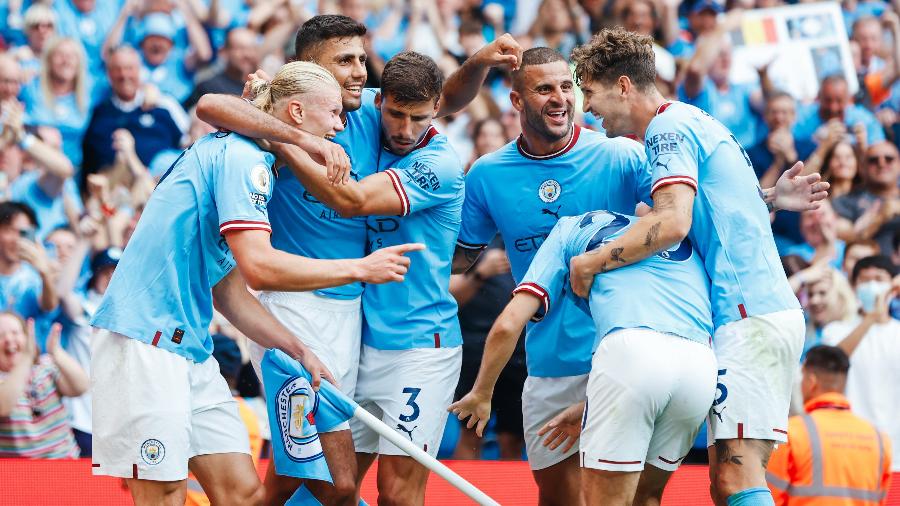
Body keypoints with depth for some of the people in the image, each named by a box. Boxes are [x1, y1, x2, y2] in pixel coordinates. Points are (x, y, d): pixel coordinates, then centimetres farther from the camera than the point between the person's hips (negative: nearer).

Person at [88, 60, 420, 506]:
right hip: (145, 337, -10)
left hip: (189, 345, 10)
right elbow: (259, 268, -23)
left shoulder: (244, 157, 19)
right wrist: (360, 269, -14)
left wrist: (298, 351, 13)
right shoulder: (241, 155, -11)